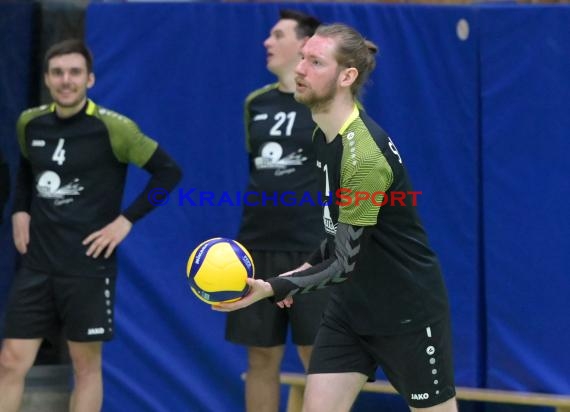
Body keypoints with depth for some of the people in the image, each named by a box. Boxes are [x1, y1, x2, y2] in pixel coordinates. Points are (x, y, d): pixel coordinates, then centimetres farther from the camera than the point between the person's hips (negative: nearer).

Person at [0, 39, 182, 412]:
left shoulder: (112, 128, -11)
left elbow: (169, 171, -8)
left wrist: (126, 220, -12)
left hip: (88, 265, -4)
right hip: (37, 264, 4)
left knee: (86, 365, 5)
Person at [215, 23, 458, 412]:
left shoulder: (364, 154, -26)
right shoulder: (324, 134, 1)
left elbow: (346, 262, -25)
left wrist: (272, 289, -33)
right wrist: (306, 271, 9)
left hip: (408, 315, -8)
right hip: (352, 306, 8)